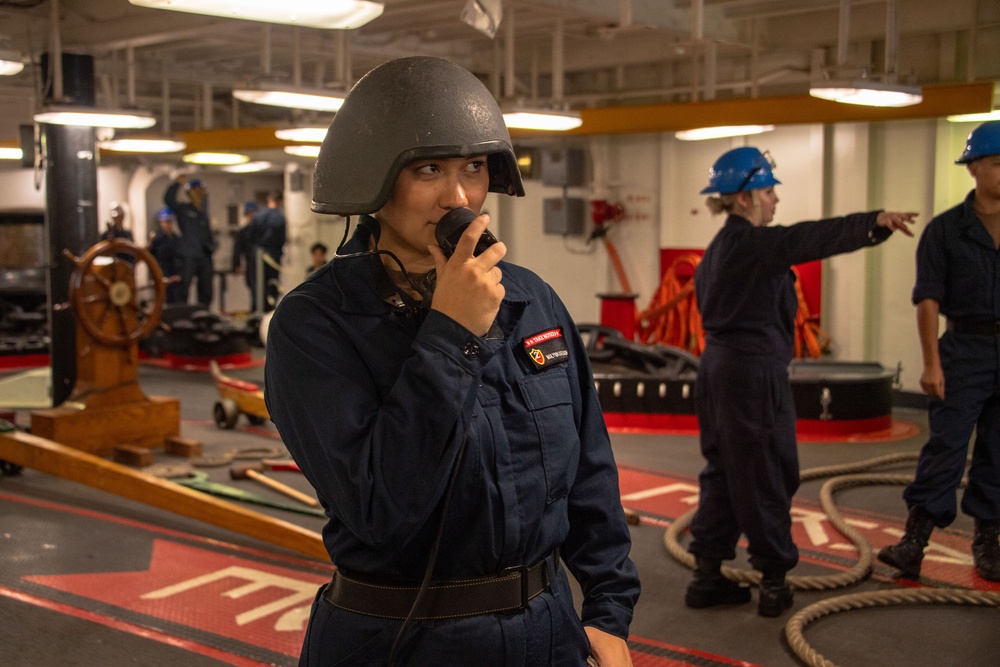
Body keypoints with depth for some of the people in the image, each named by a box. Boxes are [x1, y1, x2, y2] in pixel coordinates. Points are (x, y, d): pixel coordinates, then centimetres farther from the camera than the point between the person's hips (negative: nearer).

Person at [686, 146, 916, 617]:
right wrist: (873, 224, -40)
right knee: (767, 477, 1)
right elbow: (809, 239, -30)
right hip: (753, 372, -10)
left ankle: (707, 576, 19)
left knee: (723, 473, 14)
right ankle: (774, 582, 12)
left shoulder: (716, 251, 16)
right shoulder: (751, 244, -14)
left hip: (718, 366, 10)